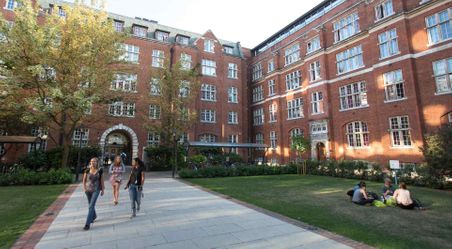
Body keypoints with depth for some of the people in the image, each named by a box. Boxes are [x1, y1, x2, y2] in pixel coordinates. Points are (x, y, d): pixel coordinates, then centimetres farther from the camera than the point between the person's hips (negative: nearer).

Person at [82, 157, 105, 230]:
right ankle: (94, 216, 46)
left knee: (91, 206, -11)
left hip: (96, 190, -3)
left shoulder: (99, 171, -5)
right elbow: (84, 180, 6)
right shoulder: (87, 171, -1)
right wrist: (84, 188, -7)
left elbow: (102, 181, 2)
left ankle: (87, 224, -8)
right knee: (90, 205, 20)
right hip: (88, 190, 3)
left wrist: (102, 190, 3)